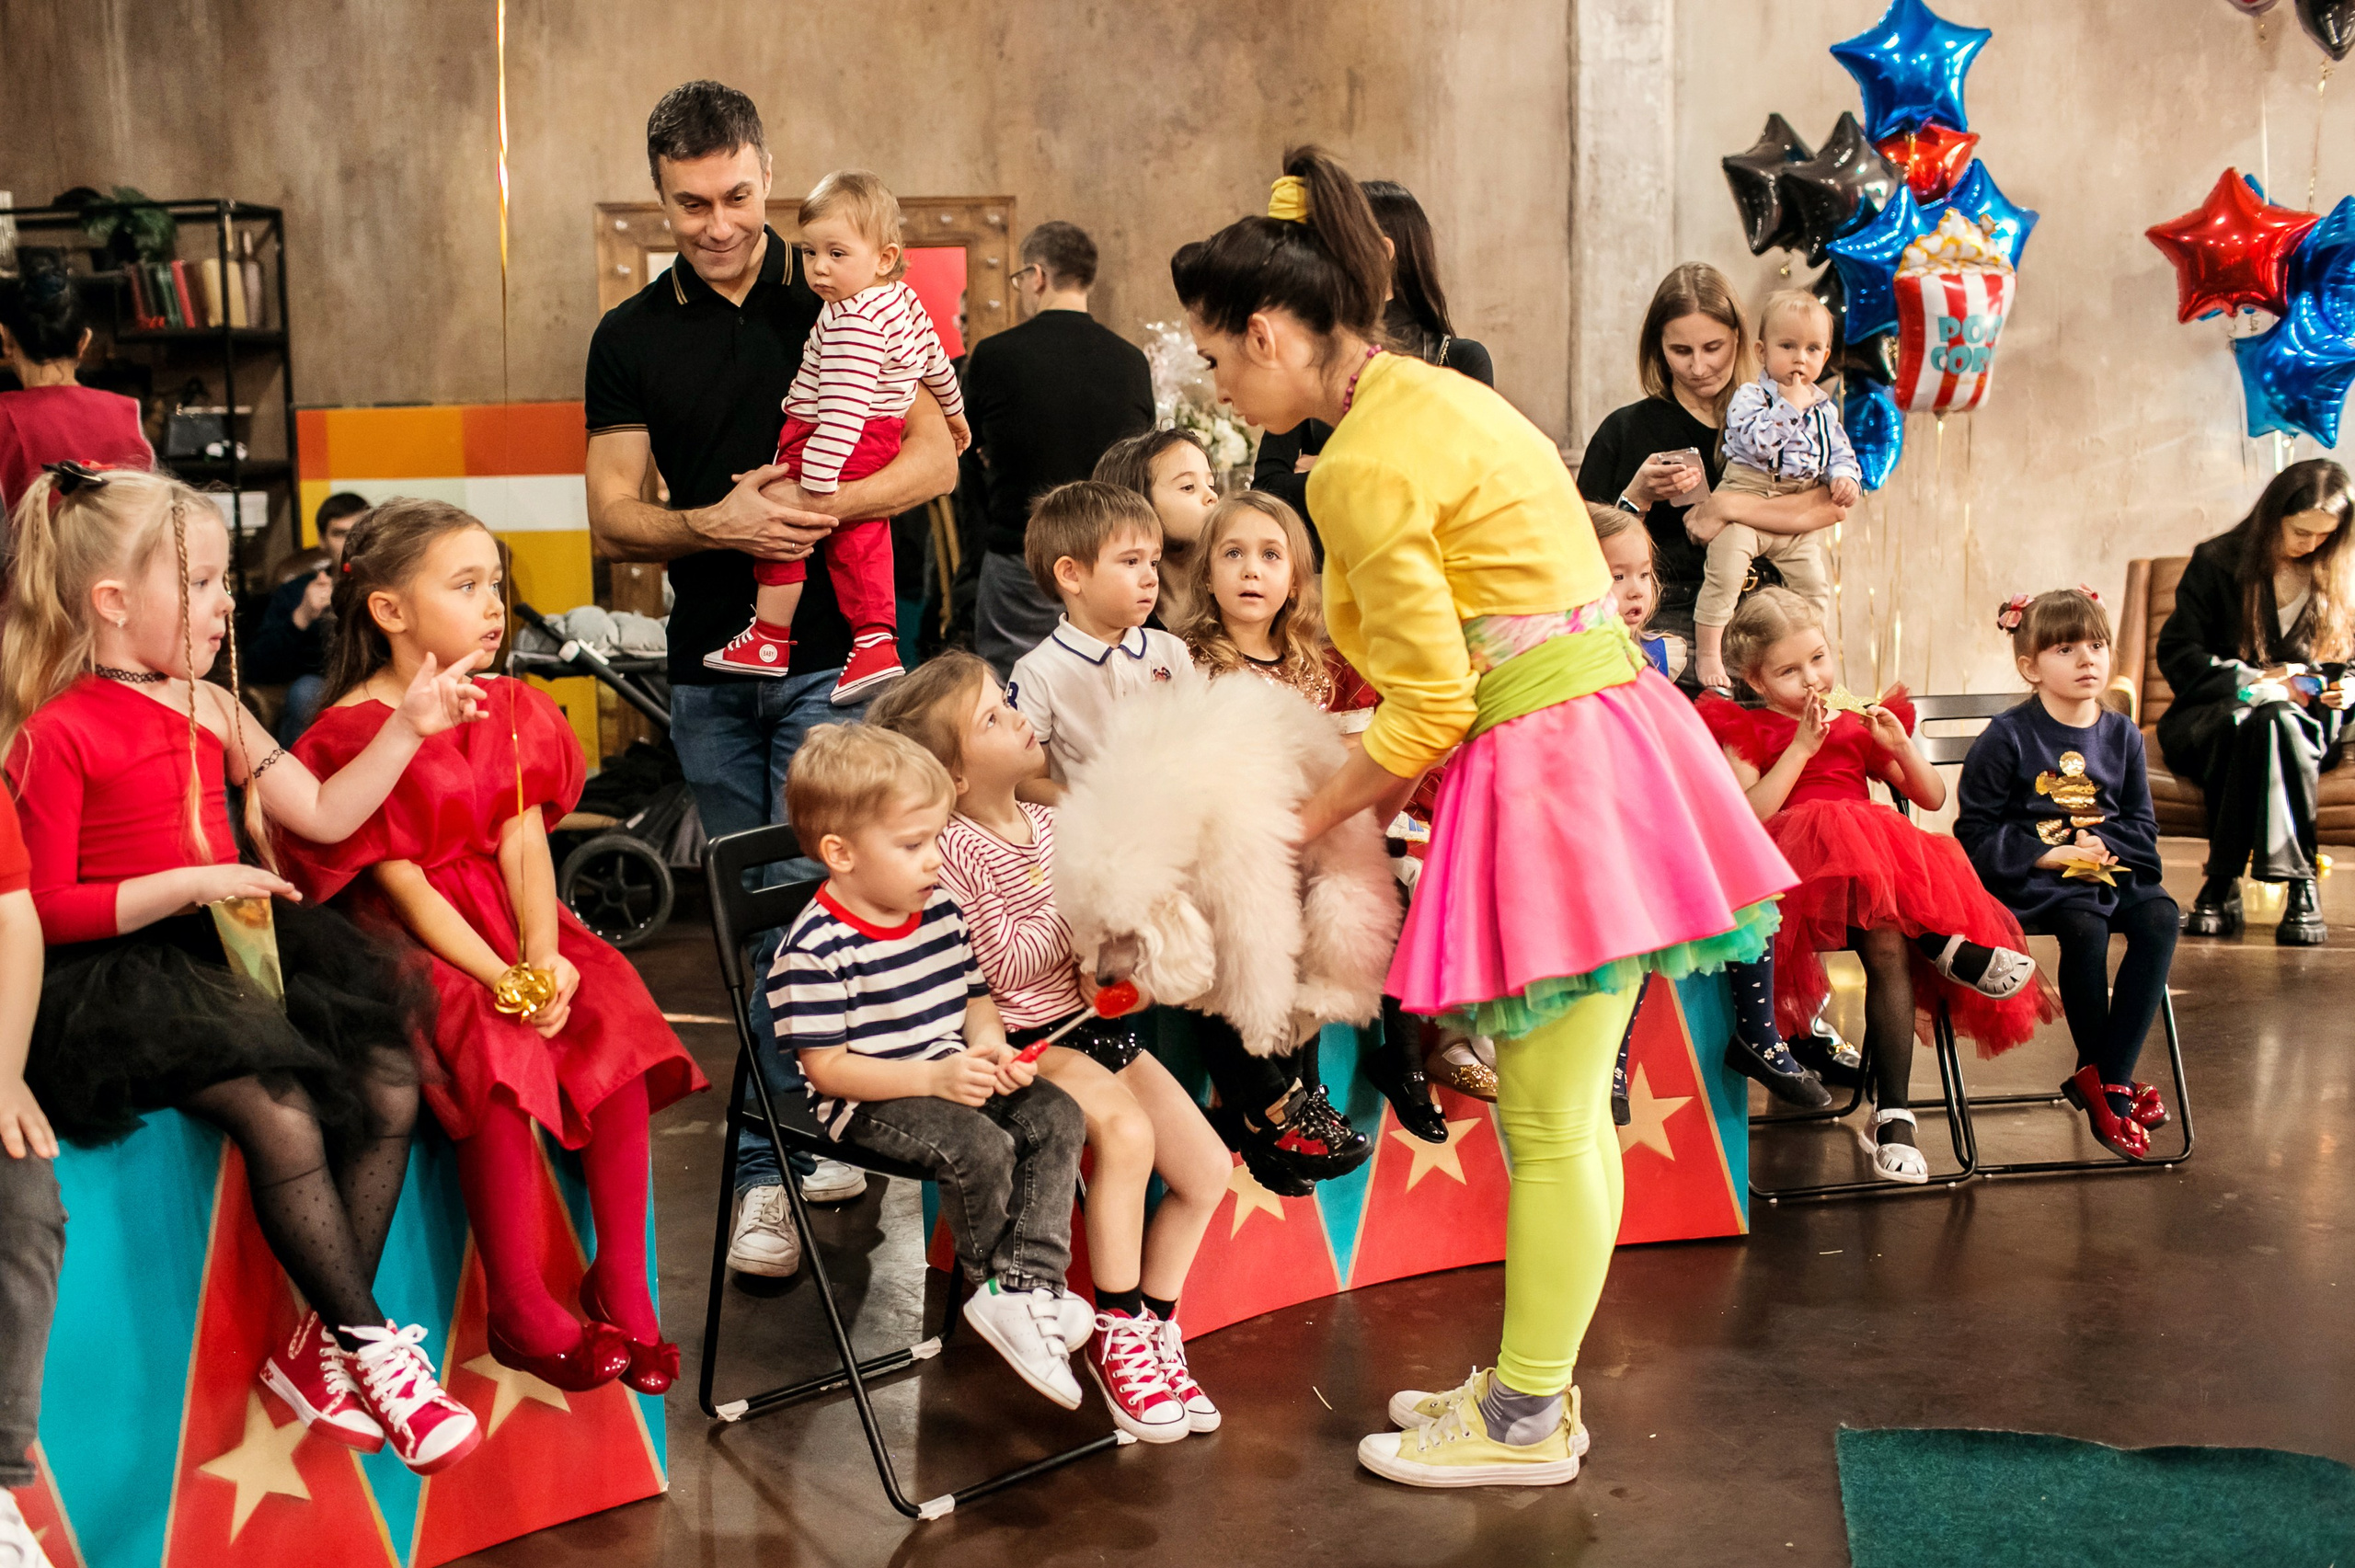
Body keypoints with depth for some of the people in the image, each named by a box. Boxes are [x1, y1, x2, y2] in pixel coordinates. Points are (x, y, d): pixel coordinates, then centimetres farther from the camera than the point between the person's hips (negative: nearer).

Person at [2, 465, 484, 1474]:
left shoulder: (210, 709, 15)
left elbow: (324, 816, 17)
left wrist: (406, 726, 8)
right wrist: (187, 885, -20)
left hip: (235, 944, 7)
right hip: (124, 975, -7)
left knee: (391, 1084, -10)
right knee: (282, 1113, -28)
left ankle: (319, 1348, -3)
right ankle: (373, 1346, -13)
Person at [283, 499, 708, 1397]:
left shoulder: (508, 711, 9)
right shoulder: (352, 735, -10)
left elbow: (524, 848, -1)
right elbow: (406, 886, -15)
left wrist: (544, 958, -18)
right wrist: (503, 980, -24)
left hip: (514, 929, 6)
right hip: (409, 944, -6)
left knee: (617, 1015, -20)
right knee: (500, 1049, -31)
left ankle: (620, 1281, -12)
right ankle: (519, 1312, -21)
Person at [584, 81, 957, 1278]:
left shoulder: (836, 307, 2)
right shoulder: (631, 337, 7)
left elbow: (936, 459, -3)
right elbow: (614, 521, 3)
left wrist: (815, 507, -19)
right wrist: (715, 523, -16)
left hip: (829, 654, -3)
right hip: (709, 664, 3)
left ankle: (772, 1163, 2)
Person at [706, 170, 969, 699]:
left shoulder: (851, 323, -24)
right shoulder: (904, 300, 7)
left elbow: (842, 410, -29)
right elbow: (936, 362, 22)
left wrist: (815, 486, -31)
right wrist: (953, 411, 40)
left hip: (833, 450, -10)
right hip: (878, 449, 10)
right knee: (858, 541, 15)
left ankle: (771, 640, 7)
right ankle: (876, 644, 11)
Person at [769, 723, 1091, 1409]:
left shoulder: (942, 909, 4)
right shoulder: (815, 949, -19)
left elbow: (975, 996, 16)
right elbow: (827, 1068, -19)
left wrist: (992, 1047, -7)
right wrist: (934, 1078, -26)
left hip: (953, 1078, 8)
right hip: (868, 1102, -8)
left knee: (1058, 1116, -11)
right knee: (980, 1147, -28)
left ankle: (1024, 1288, -17)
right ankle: (994, 1283, -2)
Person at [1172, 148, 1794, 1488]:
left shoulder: (1364, 465, -16)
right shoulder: (1430, 393, 14)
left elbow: (1429, 708, -13)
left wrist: (1307, 826, 1)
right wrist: (1369, 785, 14)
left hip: (1553, 768, -10)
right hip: (1602, 723, 10)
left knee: (1552, 1124, 1)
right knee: (1563, 1109, 17)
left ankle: (1526, 1424, 13)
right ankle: (1532, 1384, 28)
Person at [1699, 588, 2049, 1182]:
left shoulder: (1858, 724, 28)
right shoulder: (1745, 731, 15)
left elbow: (1932, 798, 27)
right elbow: (1748, 816, -4)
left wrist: (1900, 745, 9)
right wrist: (1803, 745, -6)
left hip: (1882, 861, 3)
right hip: (1799, 872, -3)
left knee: (1889, 951, -31)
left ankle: (1890, 1117, -34)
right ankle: (1947, 948, -21)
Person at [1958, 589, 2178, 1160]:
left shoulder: (2122, 735, 10)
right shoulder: (2007, 737, -4)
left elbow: (2142, 826, 14)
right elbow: (1976, 832, -5)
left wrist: (2102, 845, -9)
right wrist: (2048, 854, -16)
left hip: (2110, 867, 5)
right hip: (2029, 877, -4)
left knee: (2160, 917, -25)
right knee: (2085, 926, -34)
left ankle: (2108, 1080, -23)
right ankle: (2096, 1073, -14)